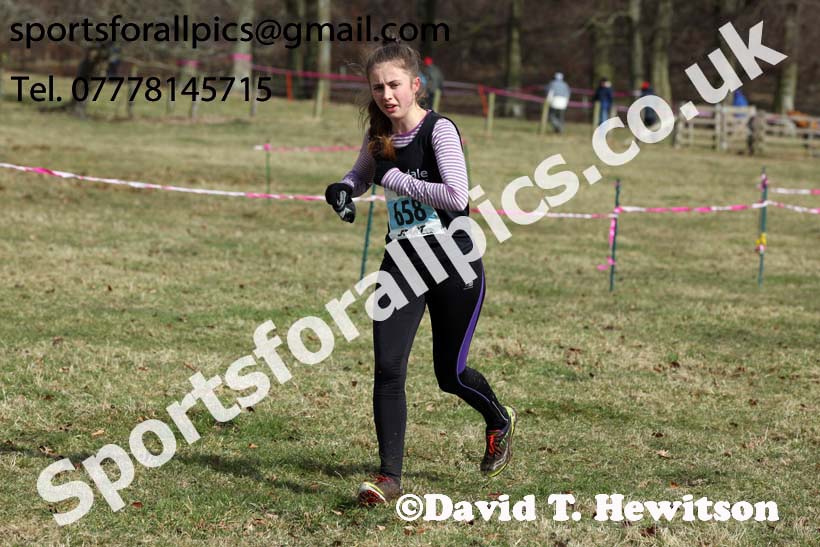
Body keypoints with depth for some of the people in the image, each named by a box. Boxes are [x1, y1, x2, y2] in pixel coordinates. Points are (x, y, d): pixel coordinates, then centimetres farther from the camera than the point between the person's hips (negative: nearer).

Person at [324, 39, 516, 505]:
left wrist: (396, 179, -19)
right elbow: (361, 175, 26)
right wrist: (342, 189, 3)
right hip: (402, 261, 5)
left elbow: (457, 195, -27)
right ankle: (390, 477, -4)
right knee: (388, 368, -9)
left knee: (450, 374, 7)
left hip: (455, 264, -5)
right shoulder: (379, 136, 5)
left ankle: (500, 421, 40)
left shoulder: (439, 130, -14)